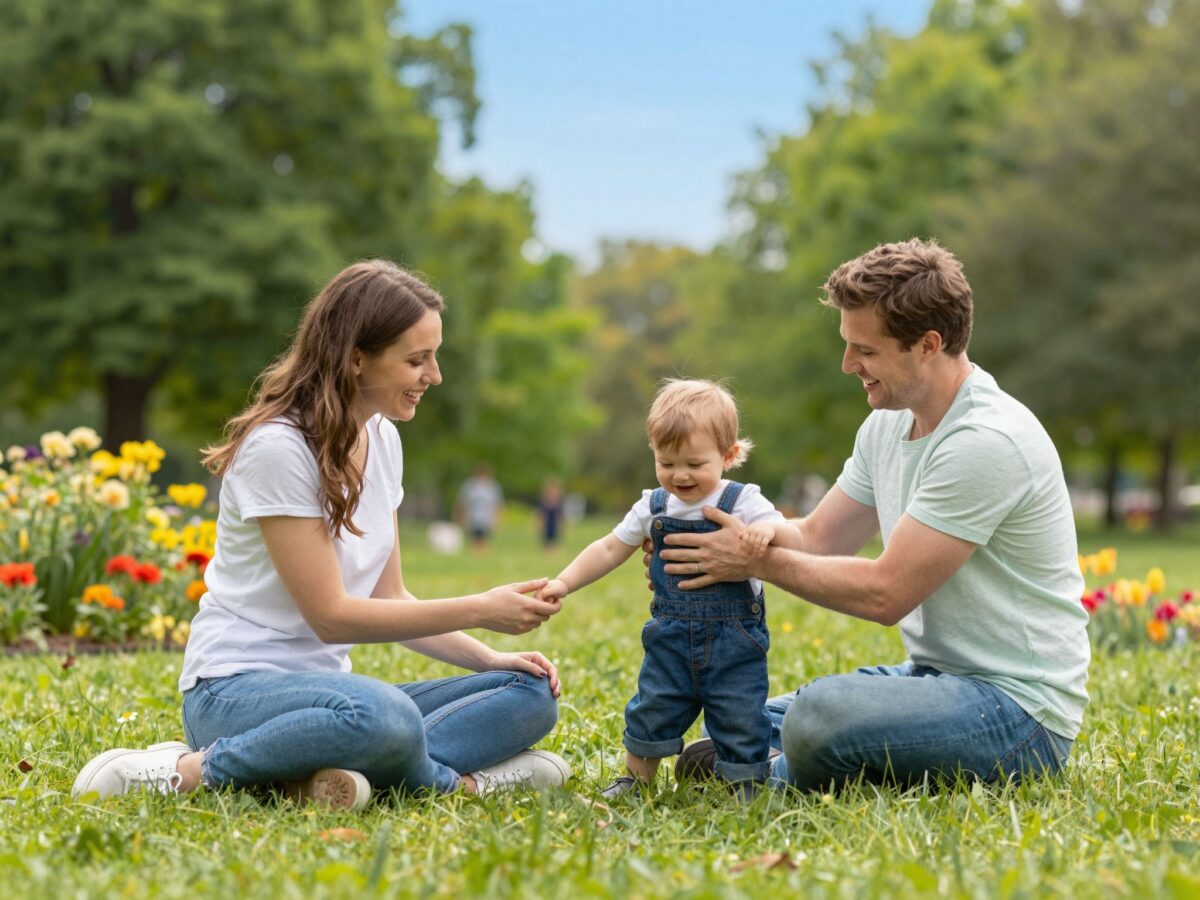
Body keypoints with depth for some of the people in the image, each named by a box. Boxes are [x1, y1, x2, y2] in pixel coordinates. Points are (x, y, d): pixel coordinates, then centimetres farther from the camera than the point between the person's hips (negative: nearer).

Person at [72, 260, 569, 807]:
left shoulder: (382, 439, 10)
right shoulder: (278, 448, -15)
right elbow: (330, 615, -17)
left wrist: (490, 658, 0)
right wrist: (478, 610, -16)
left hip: (322, 688, 9)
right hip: (235, 689, -8)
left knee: (531, 692, -8)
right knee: (385, 717, -40)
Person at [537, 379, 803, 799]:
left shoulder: (743, 504, -9)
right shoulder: (653, 507, 4)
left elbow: (794, 541, -17)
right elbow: (610, 549, 11)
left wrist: (768, 530, -40)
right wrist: (564, 582, 2)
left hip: (733, 642, -4)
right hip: (671, 640, 4)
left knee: (739, 718, -1)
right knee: (651, 711, 11)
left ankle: (746, 788, 15)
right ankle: (636, 779, 30)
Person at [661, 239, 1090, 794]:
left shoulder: (986, 442, -23)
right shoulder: (889, 424, 8)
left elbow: (886, 593, -23)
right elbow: (817, 538, 9)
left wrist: (758, 561, -16)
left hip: (1018, 708, -9)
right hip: (933, 676, 9)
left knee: (819, 715, -31)